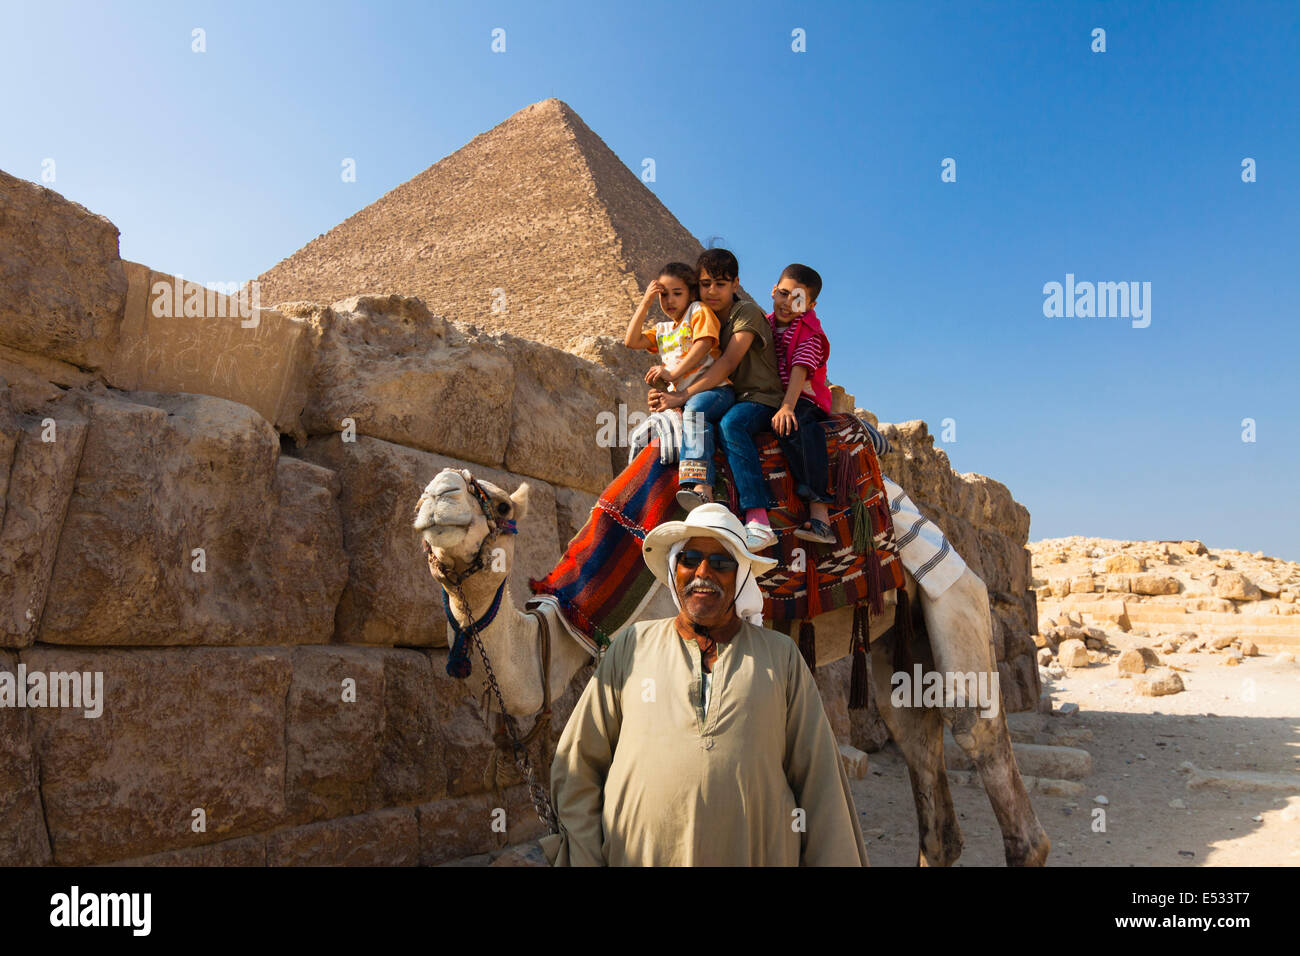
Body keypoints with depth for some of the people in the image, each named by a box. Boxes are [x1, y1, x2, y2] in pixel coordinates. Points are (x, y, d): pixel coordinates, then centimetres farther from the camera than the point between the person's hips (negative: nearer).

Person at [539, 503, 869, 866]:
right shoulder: (631, 646, 2)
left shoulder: (781, 655, 3)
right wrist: (584, 859, -1)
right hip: (637, 855, 0)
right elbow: (578, 767, 4)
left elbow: (819, 782, 2)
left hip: (761, 854, 0)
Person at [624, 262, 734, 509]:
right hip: (680, 398, 9)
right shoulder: (662, 330, 30)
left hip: (714, 389, -9)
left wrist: (673, 372, -18)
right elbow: (631, 341, 15)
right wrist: (645, 303, 12)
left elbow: (703, 345, -7)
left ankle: (701, 489, -56)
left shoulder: (699, 311, 10)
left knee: (694, 409, -39)